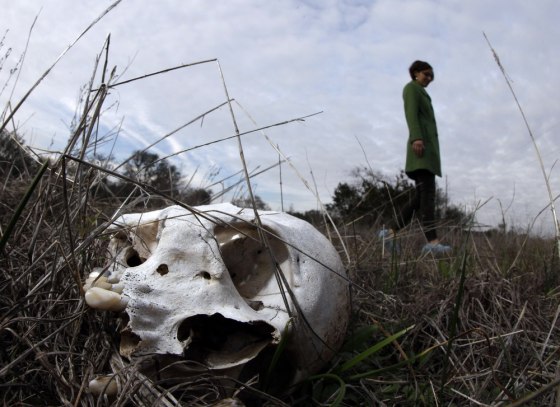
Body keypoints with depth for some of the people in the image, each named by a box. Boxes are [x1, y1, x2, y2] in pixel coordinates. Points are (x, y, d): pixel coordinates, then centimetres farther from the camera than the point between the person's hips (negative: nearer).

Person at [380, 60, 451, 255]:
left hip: (428, 148, 9)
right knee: (427, 193, -19)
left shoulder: (423, 95, 35)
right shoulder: (411, 87, 8)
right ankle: (432, 241, -26)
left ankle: (390, 232, 1)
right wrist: (417, 137, -26)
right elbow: (411, 113, -10)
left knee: (421, 197, 1)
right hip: (421, 145, -9)